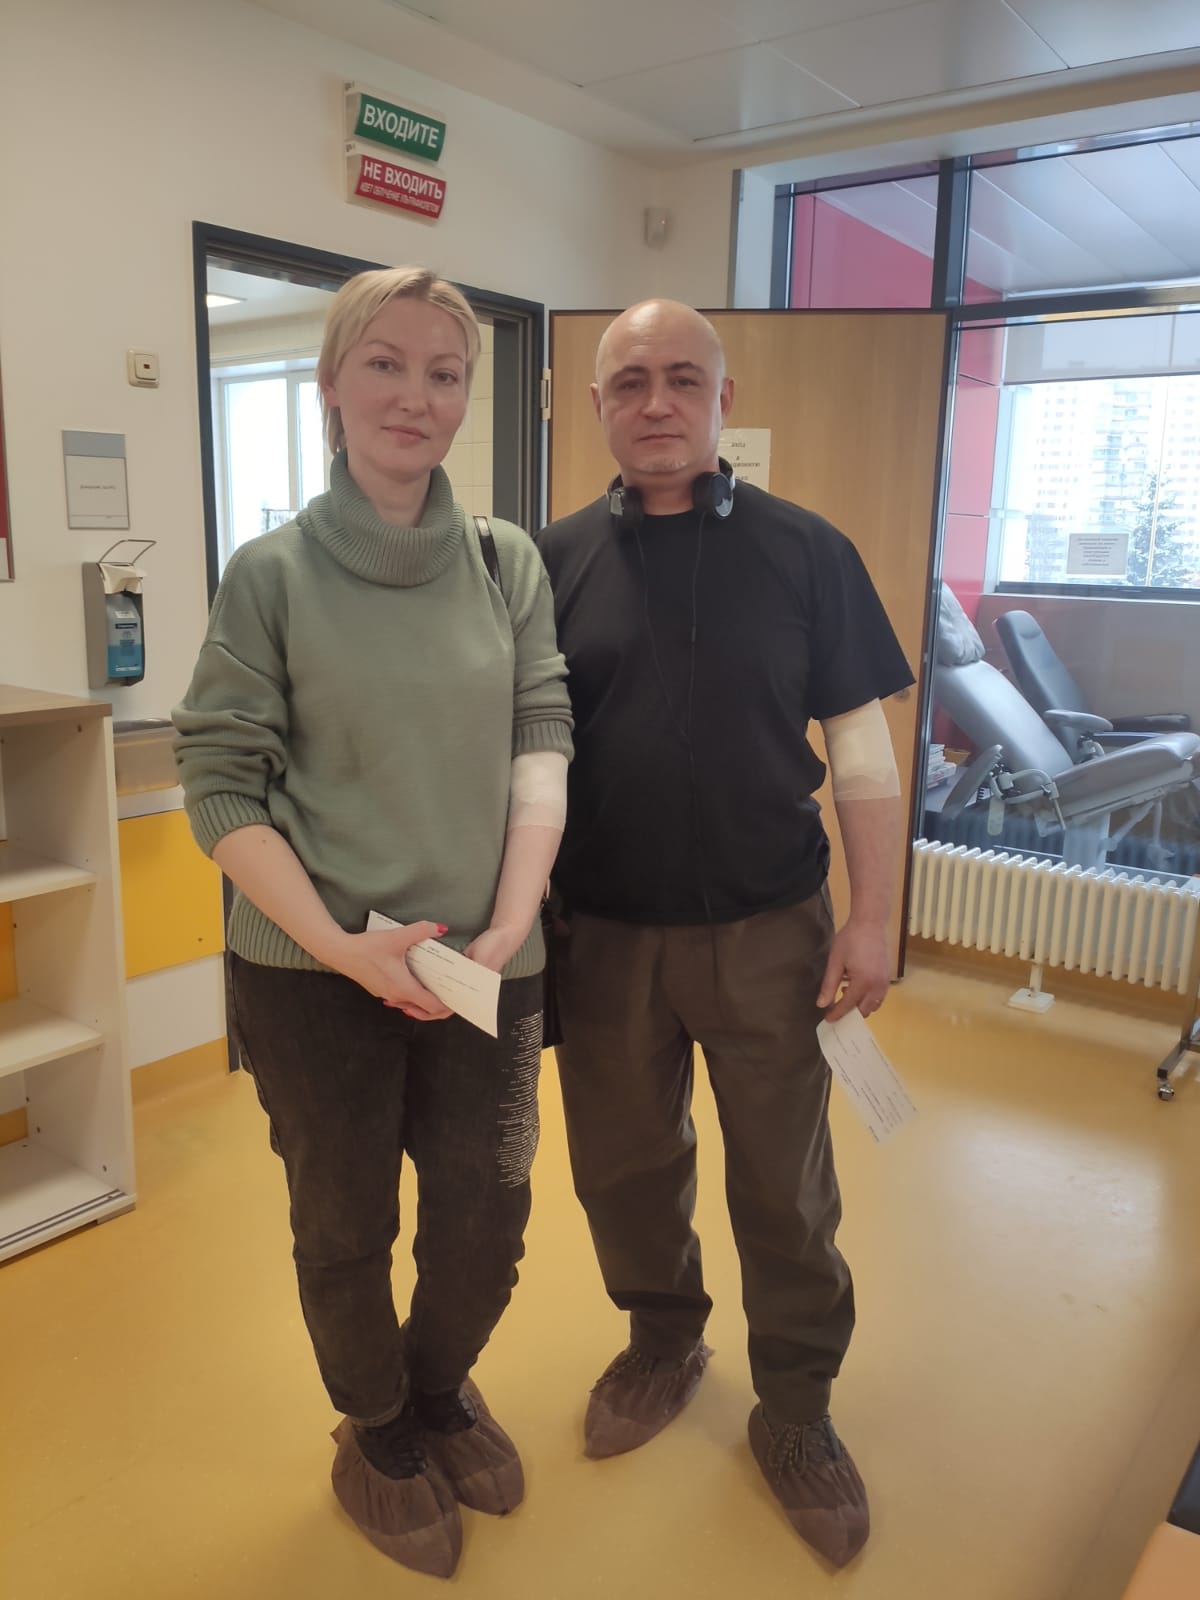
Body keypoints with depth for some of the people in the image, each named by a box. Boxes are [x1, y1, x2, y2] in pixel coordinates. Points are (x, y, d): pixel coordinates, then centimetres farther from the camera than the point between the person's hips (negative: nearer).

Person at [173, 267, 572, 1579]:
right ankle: (378, 1430, 44)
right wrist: (343, 944, -16)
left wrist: (510, 920, -15)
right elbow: (220, 785, -7)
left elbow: (541, 740, -2)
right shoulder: (271, 573, -6)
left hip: (483, 967, 2)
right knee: (346, 1229, 15)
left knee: (486, 1217, 12)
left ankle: (442, 1386, 45)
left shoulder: (508, 562, 1)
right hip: (316, 976, -2)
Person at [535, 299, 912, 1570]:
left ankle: (795, 1408, 35)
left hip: (766, 929, -1)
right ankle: (662, 1344, 44)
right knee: (623, 1167, 17)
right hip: (603, 931, 2)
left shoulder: (805, 552, -2)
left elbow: (860, 750, -1)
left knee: (785, 1189, 11)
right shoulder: (554, 560, 1)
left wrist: (870, 918, -4)